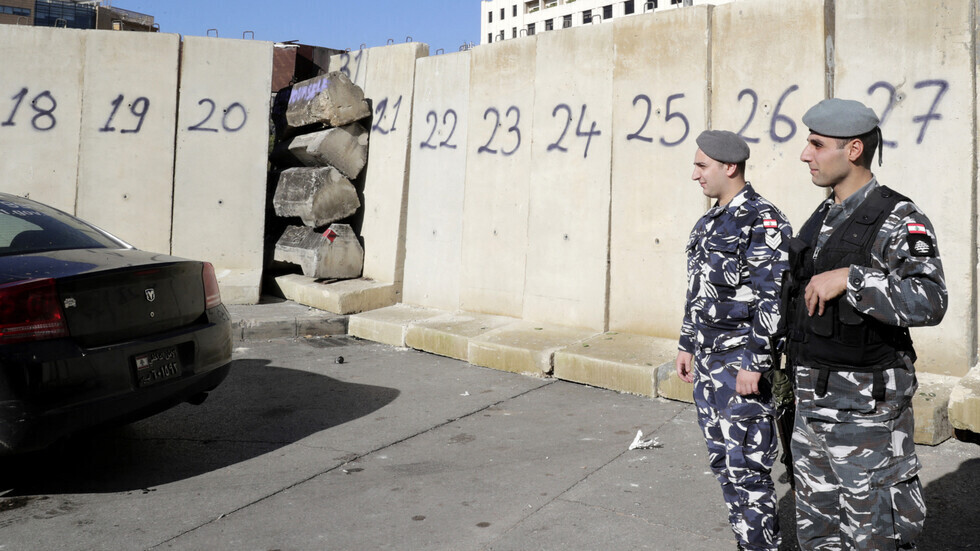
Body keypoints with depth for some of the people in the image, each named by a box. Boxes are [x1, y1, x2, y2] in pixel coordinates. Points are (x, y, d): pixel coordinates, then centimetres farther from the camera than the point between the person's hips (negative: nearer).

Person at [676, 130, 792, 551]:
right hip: (707, 362, 9)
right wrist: (687, 345, 19)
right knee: (722, 461, 16)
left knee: (746, 468, -4)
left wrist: (754, 365, -21)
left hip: (741, 363, -9)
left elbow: (774, 299, -19)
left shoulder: (762, 221, -14)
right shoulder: (709, 222, 14)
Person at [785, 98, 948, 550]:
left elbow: (928, 302, -27)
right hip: (813, 397, 8)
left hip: (866, 403, -8)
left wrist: (849, 278, -32)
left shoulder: (899, 220, -13)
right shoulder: (821, 220, 12)